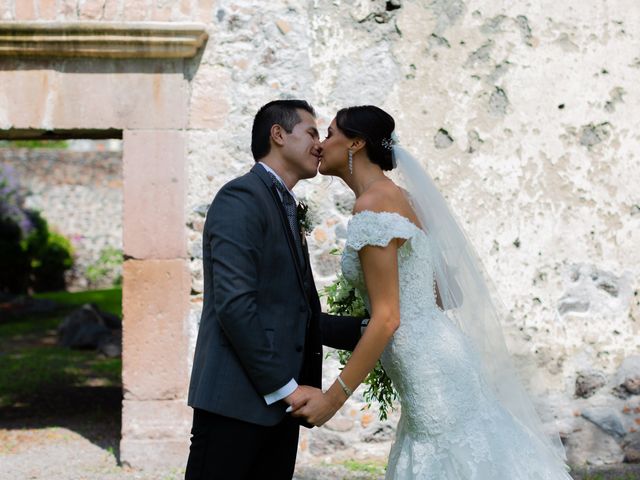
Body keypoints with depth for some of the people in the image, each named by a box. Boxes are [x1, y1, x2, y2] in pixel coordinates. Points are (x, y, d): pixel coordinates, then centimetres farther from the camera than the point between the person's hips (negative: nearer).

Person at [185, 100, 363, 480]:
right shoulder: (241, 198, -7)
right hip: (237, 402, -9)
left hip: (278, 406, 9)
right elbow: (234, 304, -18)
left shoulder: (286, 211, 22)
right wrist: (288, 387, -16)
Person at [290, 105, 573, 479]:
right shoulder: (397, 196, 13)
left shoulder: (373, 205, -14)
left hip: (430, 372, -9)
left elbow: (387, 318, -19)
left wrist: (333, 397, -15)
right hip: (440, 360, 9)